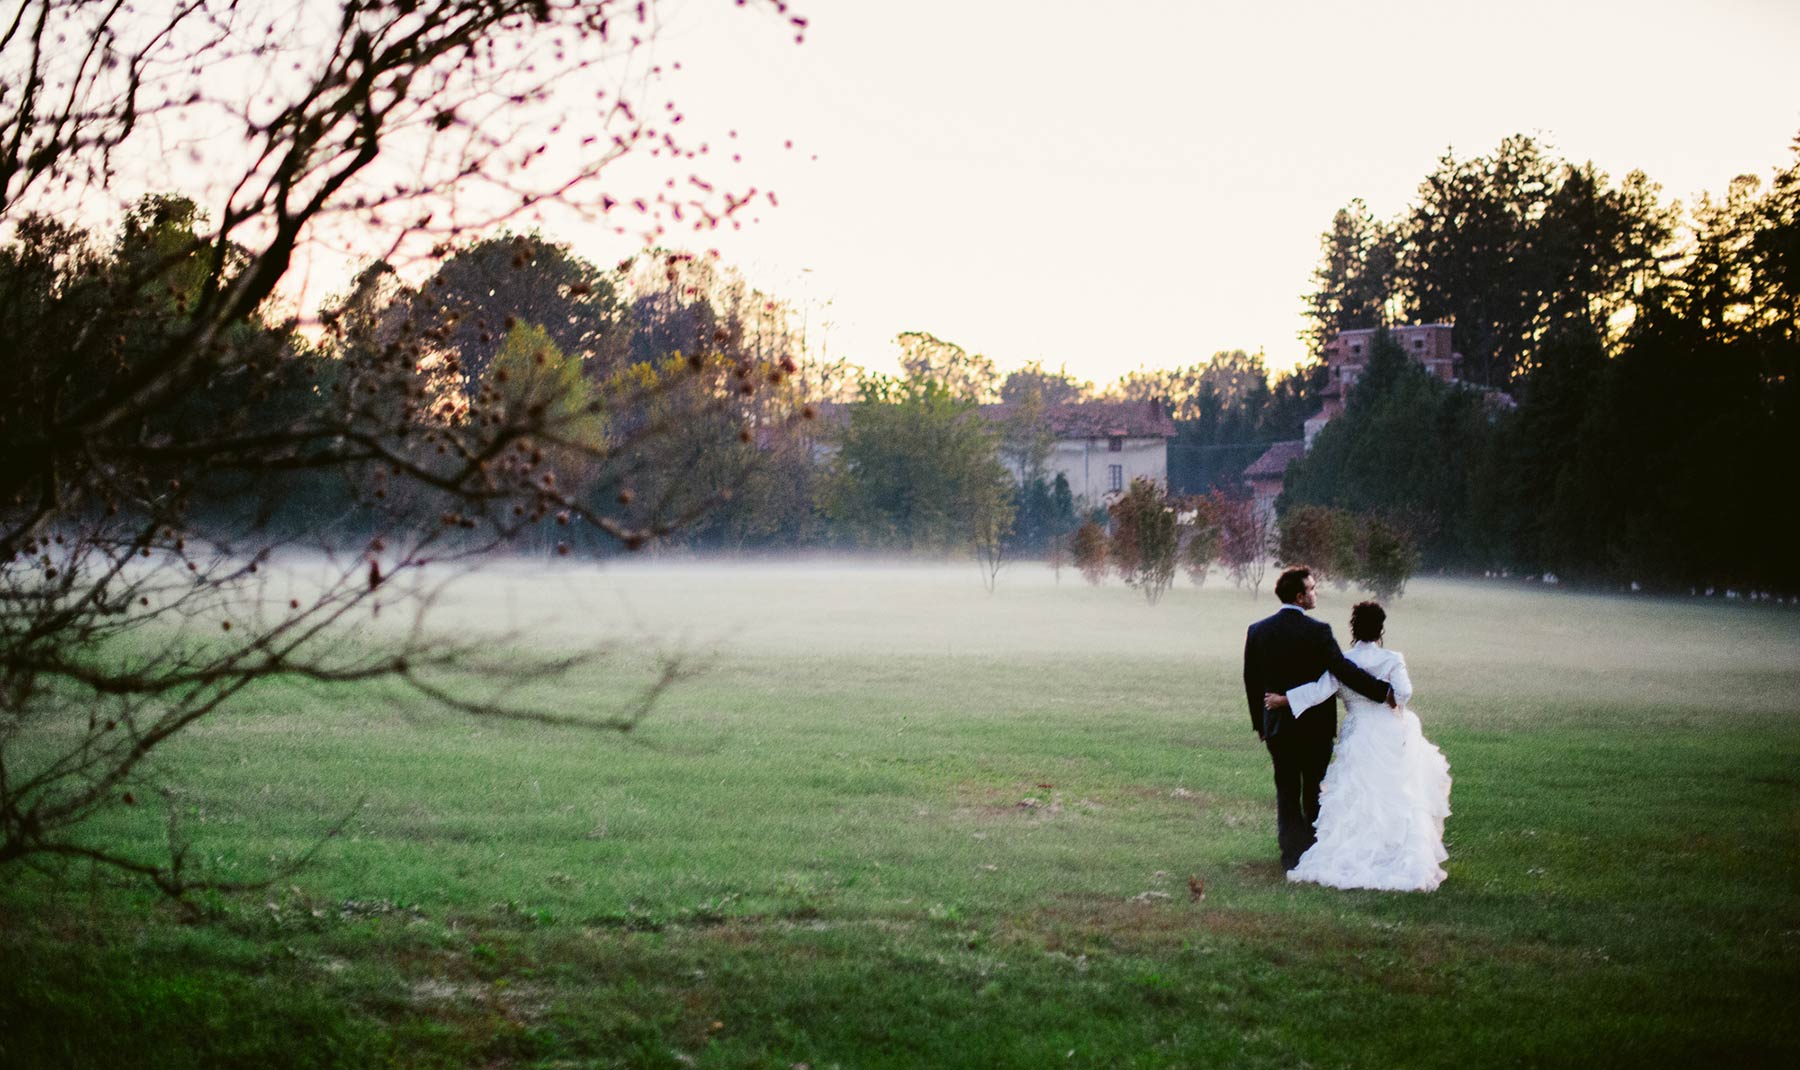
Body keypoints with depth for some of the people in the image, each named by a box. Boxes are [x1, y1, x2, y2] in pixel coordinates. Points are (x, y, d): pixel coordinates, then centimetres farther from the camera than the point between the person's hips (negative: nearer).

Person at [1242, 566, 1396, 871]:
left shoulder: (1257, 631, -1)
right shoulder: (1317, 632, -16)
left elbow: (1251, 681, 4)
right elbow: (1344, 671, -20)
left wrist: (1260, 723, 14)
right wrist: (1385, 693, -13)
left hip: (1277, 726, 3)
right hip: (1315, 726, -3)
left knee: (1286, 792, 10)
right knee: (1314, 792, 10)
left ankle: (1291, 856, 9)